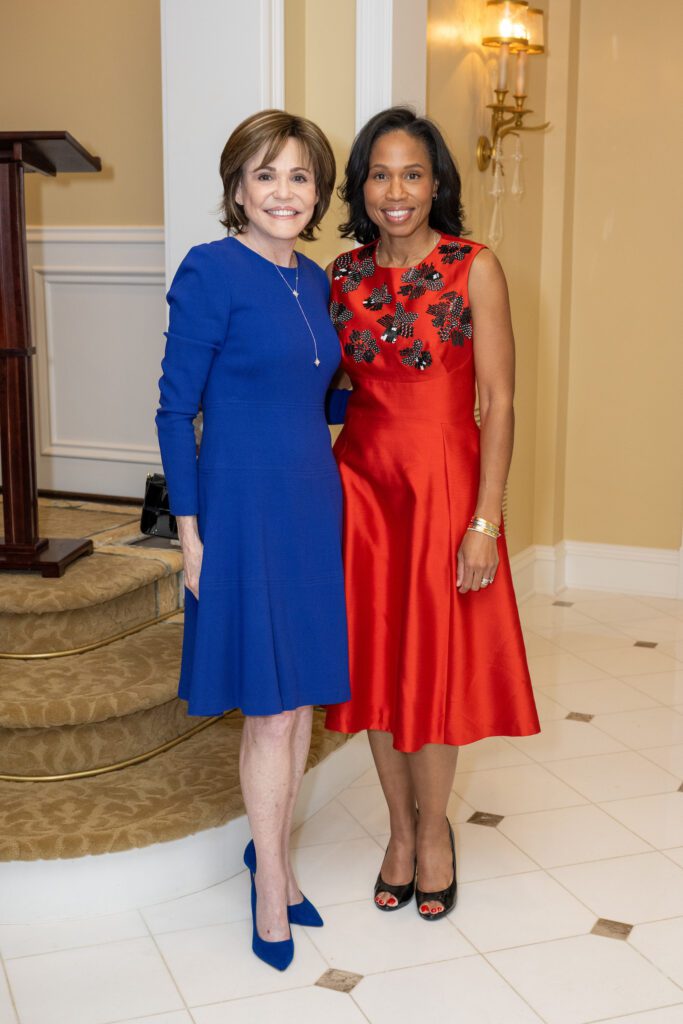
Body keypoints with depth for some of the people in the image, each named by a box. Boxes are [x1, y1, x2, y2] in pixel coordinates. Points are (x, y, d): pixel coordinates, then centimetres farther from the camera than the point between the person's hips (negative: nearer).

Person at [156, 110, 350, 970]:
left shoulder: (312, 281, 10)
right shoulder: (211, 272, -11)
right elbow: (175, 408, -11)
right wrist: (190, 528, -13)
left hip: (314, 505, 7)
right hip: (246, 508, -7)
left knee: (304, 699, 14)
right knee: (269, 709, 2)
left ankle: (272, 850, 32)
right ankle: (271, 877, 22)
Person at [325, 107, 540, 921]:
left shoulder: (474, 270, -6)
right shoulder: (343, 276, 5)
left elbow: (498, 402, -9)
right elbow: (329, 387, 11)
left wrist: (485, 521, -14)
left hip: (443, 481, -3)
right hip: (361, 481, 4)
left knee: (435, 662, 6)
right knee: (373, 661, 10)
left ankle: (433, 830, 28)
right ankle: (401, 829, 29)